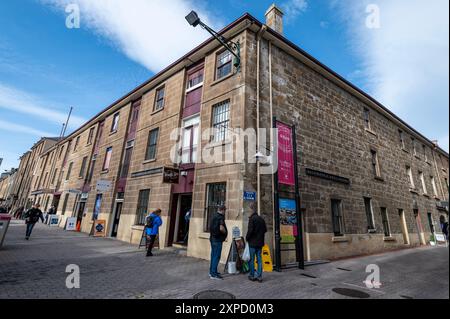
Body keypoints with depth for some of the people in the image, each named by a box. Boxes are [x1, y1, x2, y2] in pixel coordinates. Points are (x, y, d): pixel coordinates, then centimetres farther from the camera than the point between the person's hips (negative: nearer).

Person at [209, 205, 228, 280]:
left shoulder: (214, 216, 11)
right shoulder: (220, 217, -18)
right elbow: (221, 228, -28)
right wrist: (225, 233, -10)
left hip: (212, 238, 9)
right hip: (218, 239, -9)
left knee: (213, 255, 17)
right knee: (216, 256, -2)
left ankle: (212, 271, 27)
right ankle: (214, 274, 4)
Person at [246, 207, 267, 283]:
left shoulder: (252, 219, -12)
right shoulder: (262, 219, 8)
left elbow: (250, 230, -19)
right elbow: (265, 230, 12)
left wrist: (247, 238, -5)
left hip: (252, 242, -6)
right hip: (260, 242, 6)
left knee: (251, 260, 5)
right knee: (259, 259, 11)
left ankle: (252, 276, 12)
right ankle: (259, 276, 13)